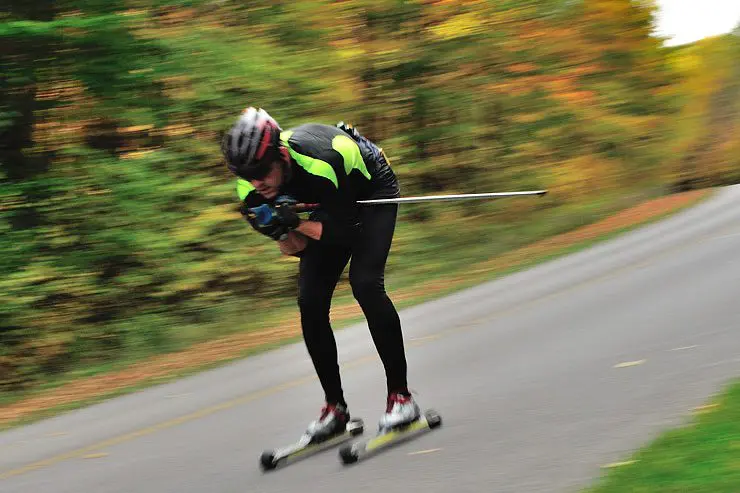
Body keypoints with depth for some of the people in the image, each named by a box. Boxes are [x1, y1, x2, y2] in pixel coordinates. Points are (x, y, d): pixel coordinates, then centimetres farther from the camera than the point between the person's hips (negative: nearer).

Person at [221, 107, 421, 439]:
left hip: (371, 192, -6)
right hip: (327, 209, 6)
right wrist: (280, 229, -33)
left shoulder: (319, 162, -41)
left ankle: (400, 396, -18)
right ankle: (335, 407, 3)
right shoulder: (251, 189, -22)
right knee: (310, 302, -7)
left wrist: (296, 222, -40)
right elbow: (295, 248, -12)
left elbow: (346, 233, -31)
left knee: (365, 283, -25)